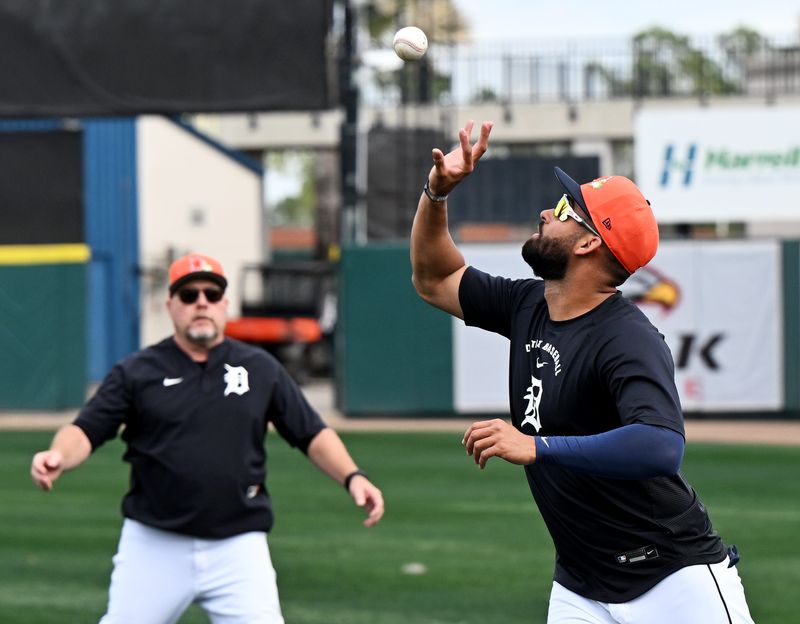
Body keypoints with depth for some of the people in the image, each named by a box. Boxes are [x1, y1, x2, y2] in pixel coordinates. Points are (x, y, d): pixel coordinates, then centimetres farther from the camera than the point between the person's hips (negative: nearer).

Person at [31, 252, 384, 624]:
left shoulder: (261, 369, 7)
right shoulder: (136, 372, 2)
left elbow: (312, 434, 9)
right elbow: (86, 430, -6)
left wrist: (352, 477, -8)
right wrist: (58, 457, -28)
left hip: (238, 550, 1)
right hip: (154, 547, 0)